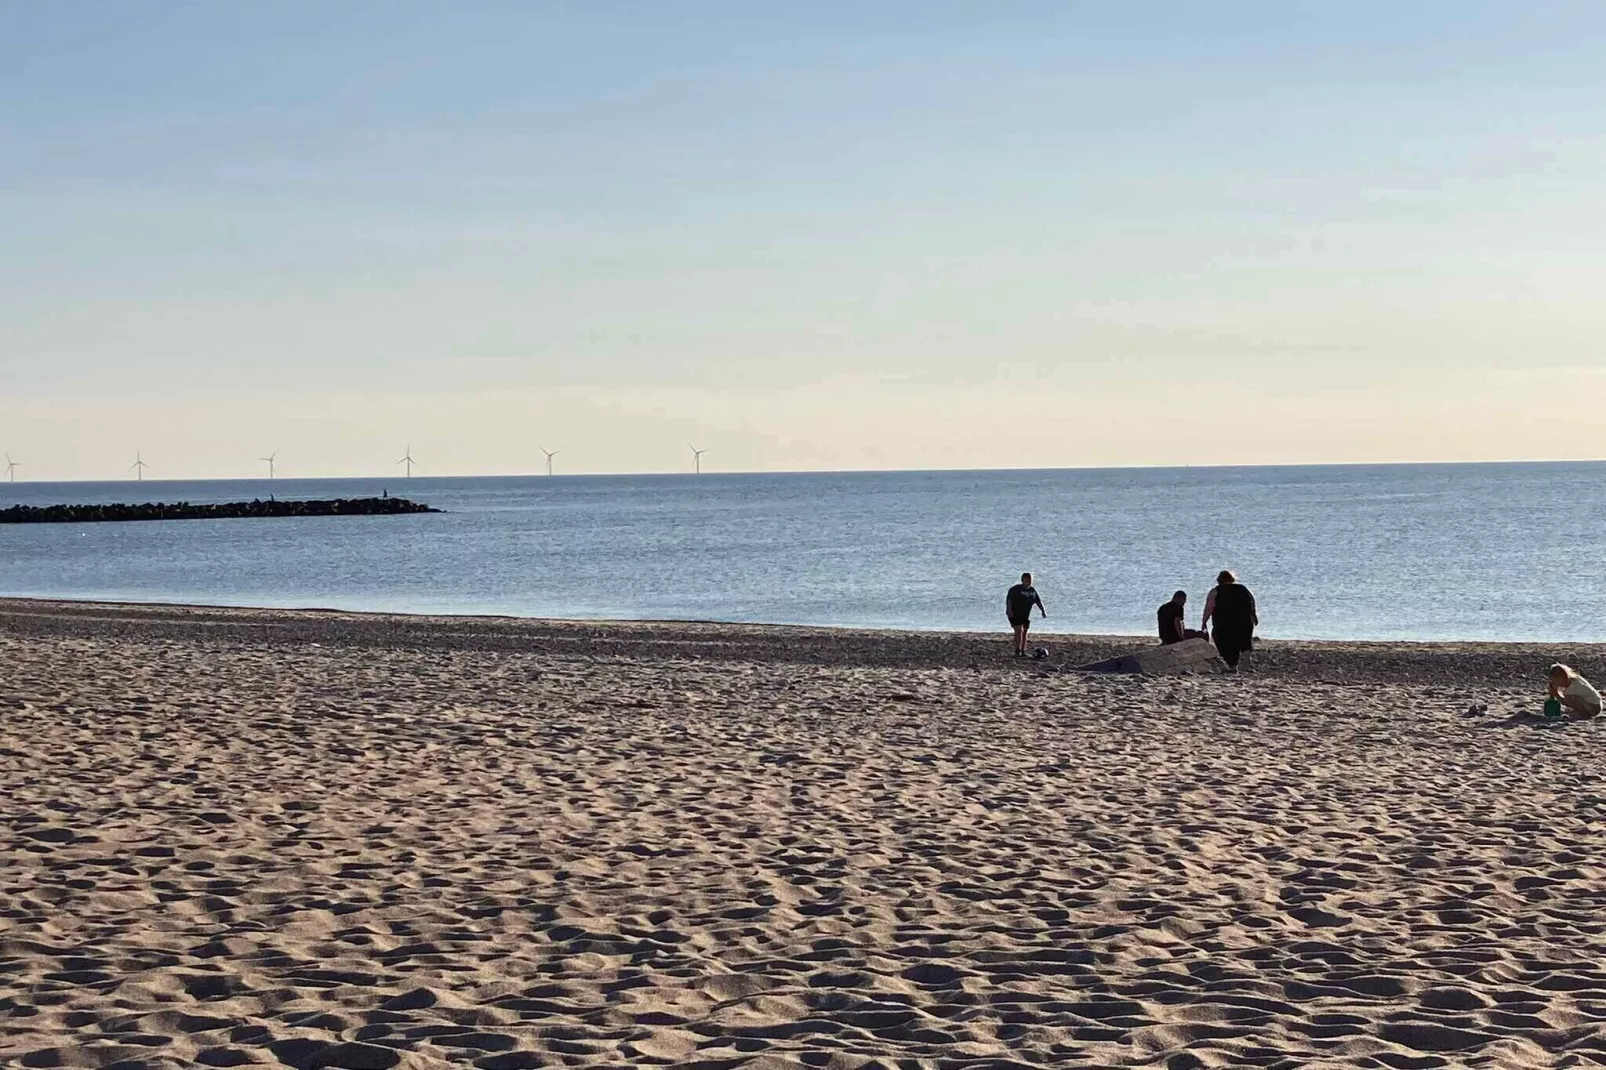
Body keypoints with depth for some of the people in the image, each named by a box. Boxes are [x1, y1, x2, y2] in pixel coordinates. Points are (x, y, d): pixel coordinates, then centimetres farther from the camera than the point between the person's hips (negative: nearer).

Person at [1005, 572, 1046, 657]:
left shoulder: (1032, 590, 6)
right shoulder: (1016, 589, -13)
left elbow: (1038, 601, 13)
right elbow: (1009, 599, -17)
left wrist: (1043, 610, 2)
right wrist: (1009, 610, -28)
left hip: (1025, 615, 7)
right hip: (1014, 614, -7)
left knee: (1024, 632, 6)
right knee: (1019, 630, -18)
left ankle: (1023, 652, 12)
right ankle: (1017, 651, -20)